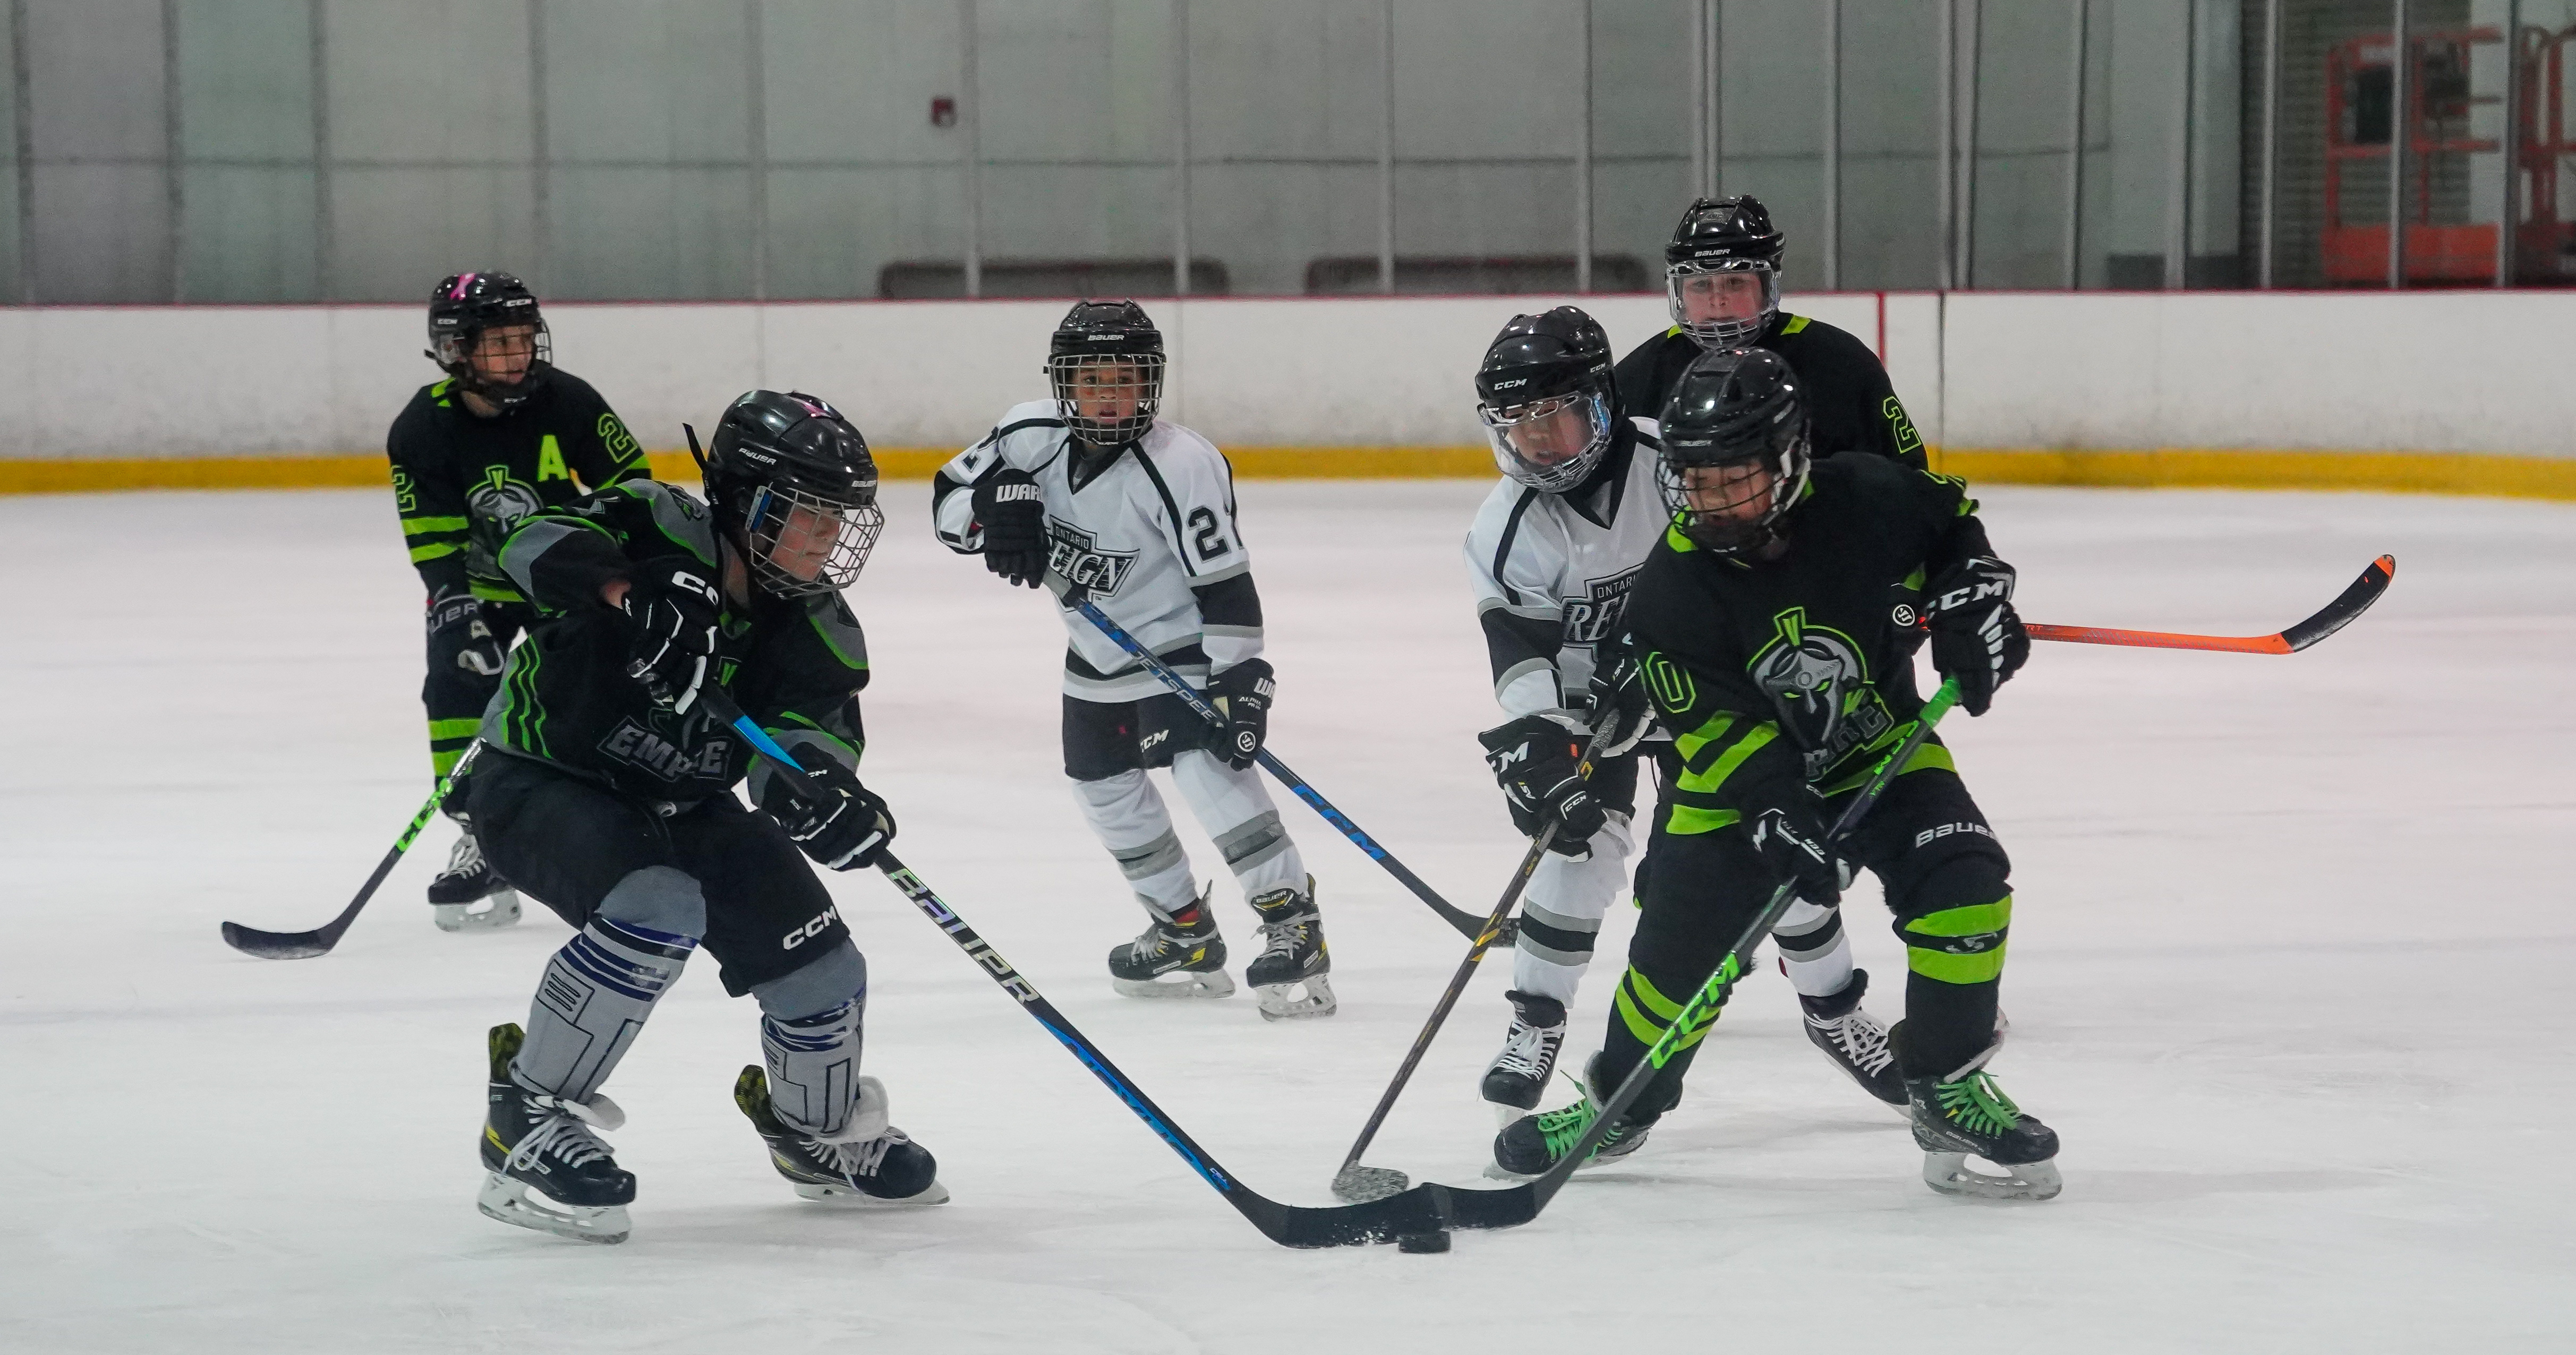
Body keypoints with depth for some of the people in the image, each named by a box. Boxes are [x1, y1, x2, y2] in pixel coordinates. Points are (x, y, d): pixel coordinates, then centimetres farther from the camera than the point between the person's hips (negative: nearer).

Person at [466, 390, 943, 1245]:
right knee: (656, 906, -34)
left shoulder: (815, 632, -9)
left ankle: (819, 1135, 34)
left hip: (678, 803, 7)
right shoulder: (660, 532, -25)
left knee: (820, 969, 3)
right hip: (540, 781, -7)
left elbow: (817, 728, -19)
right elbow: (537, 540, -39)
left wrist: (821, 790, -43)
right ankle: (528, 1120, -19)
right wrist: (628, 594, -57)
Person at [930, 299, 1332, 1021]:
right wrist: (997, 510, -25)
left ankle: (1294, 925, -19)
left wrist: (1241, 683, -30)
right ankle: (1186, 933, 33)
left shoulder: (1183, 466, -28)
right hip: (1097, 654, 8)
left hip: (1181, 646, -8)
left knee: (1211, 771, -26)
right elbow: (948, 498, -3)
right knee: (1106, 791, 17)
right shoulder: (1031, 435, -12)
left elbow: (1226, 584, -26)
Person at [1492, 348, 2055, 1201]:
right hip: (1739, 772, -1)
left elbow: (1953, 523, 2)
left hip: (1878, 741, 1)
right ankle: (1620, 1101, 24)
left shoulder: (1866, 500, -20)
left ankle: (1947, 1085, -5)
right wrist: (1775, 807, -35)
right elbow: (1717, 721, -23)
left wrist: (1973, 601, -14)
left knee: (1963, 880, -20)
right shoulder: (1674, 583, -22)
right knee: (1682, 943, -3)